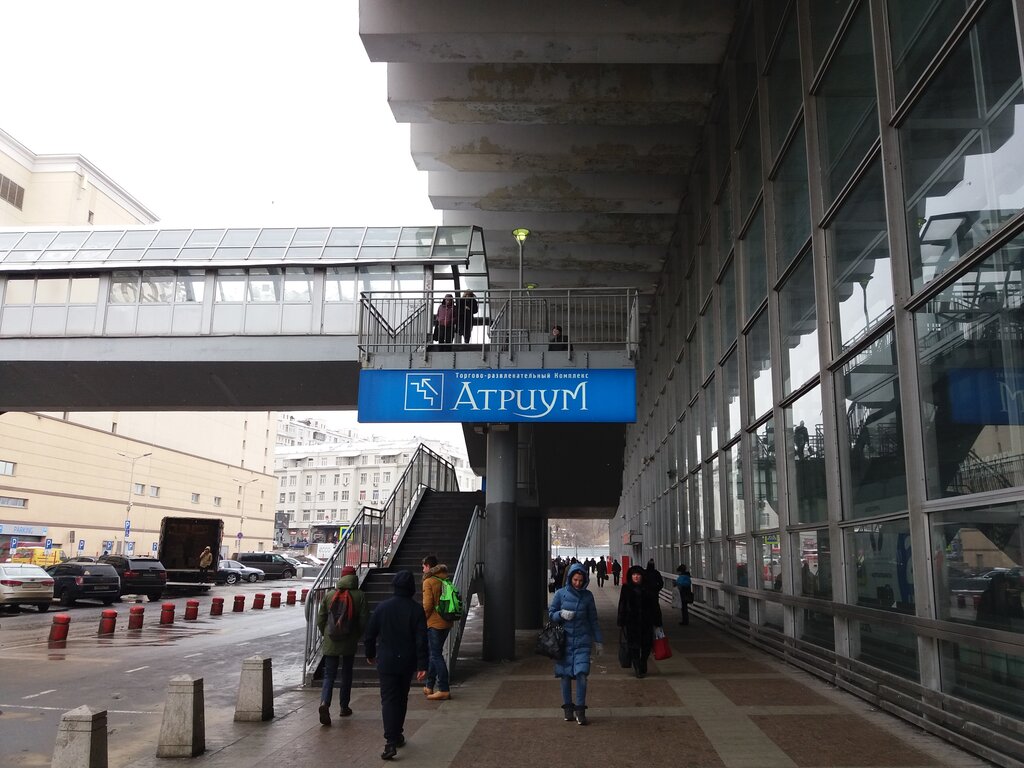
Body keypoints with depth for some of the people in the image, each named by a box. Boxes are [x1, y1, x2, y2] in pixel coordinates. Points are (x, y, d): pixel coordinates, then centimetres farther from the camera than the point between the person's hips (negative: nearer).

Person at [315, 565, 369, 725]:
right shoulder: (360, 596, -7)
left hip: (331, 642, 1)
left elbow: (320, 620, 2)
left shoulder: (329, 595, -1)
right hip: (350, 643, -1)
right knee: (347, 674, 15)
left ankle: (325, 703, -17)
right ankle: (344, 707, 23)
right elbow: (364, 620, -7)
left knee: (329, 675, 5)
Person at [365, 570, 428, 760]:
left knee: (388, 700, -1)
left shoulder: (382, 607, -6)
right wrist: (422, 665, -8)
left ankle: (391, 741, -13)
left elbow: (369, 635, 0)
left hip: (386, 661, -1)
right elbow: (421, 640, -11)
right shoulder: (416, 609, -7)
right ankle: (398, 735, 28)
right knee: (402, 698, 19)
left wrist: (370, 655, 17)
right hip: (407, 662, 1)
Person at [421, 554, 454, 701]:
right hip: (446, 623, 8)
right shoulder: (445, 580, 11)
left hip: (434, 623, -8)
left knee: (436, 655, -3)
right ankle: (429, 686, 26)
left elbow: (427, 605, -18)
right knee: (433, 653, 18)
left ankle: (444, 690, -4)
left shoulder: (428, 582, -12)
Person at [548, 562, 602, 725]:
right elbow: (551, 613, 5)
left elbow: (593, 620, 10)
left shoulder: (588, 596, 2)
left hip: (582, 641, 0)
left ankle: (580, 710, 1)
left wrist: (598, 641, 11)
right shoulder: (561, 594, -2)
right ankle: (567, 707, 20)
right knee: (566, 676, 5)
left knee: (581, 674, -9)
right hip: (564, 640, 0)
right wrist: (561, 614, -16)